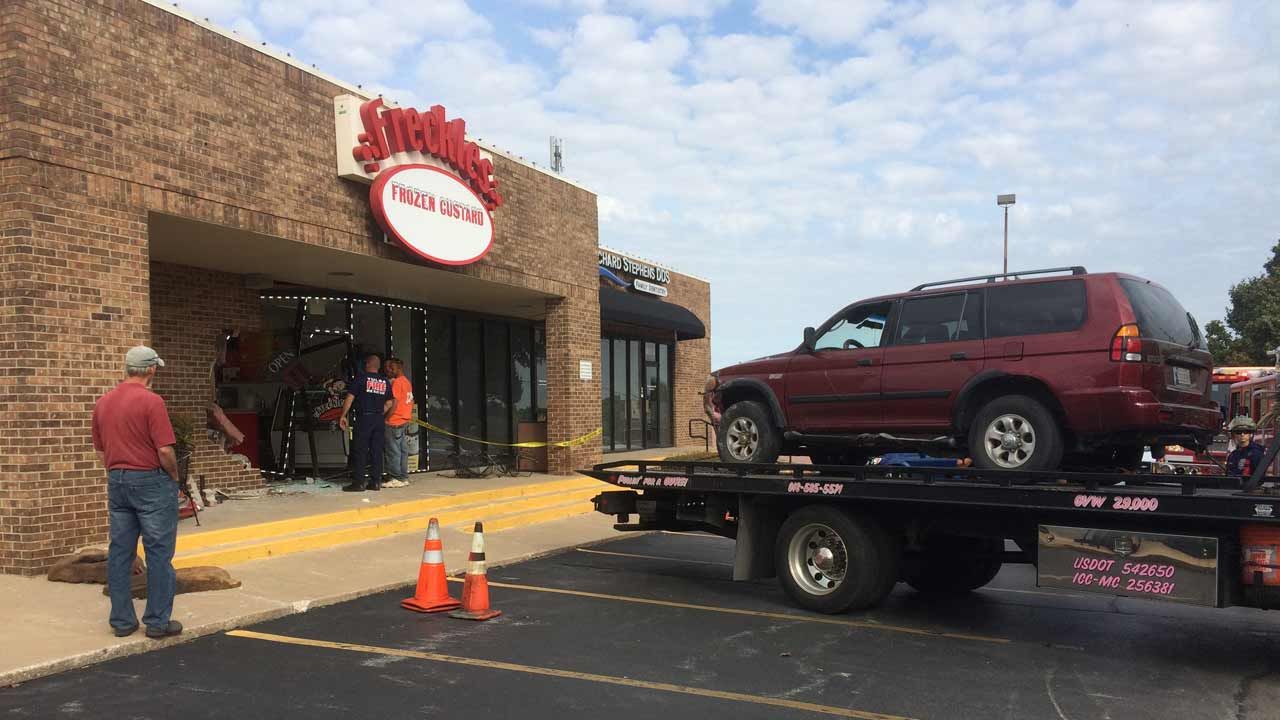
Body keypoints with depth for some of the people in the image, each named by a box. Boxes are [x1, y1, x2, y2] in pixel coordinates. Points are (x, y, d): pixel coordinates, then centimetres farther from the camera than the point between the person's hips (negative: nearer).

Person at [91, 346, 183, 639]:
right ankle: (158, 622, 4)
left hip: (117, 482, 7)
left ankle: (122, 620, 17)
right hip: (151, 481, -7)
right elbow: (165, 451, -18)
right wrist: (174, 476, -2)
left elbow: (100, 451, 14)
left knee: (120, 552, 11)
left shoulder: (102, 403, 7)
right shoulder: (151, 401, -15)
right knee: (158, 553, 1)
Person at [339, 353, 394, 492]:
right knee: (376, 451, 7)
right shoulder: (385, 381, 11)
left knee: (359, 451, -2)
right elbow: (389, 403, 14)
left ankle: (358, 482, -4)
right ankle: (376, 482, 7)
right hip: (379, 420, 5)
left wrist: (343, 416, -2)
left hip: (363, 418, -5)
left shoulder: (361, 377, -4)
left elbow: (350, 397, -7)